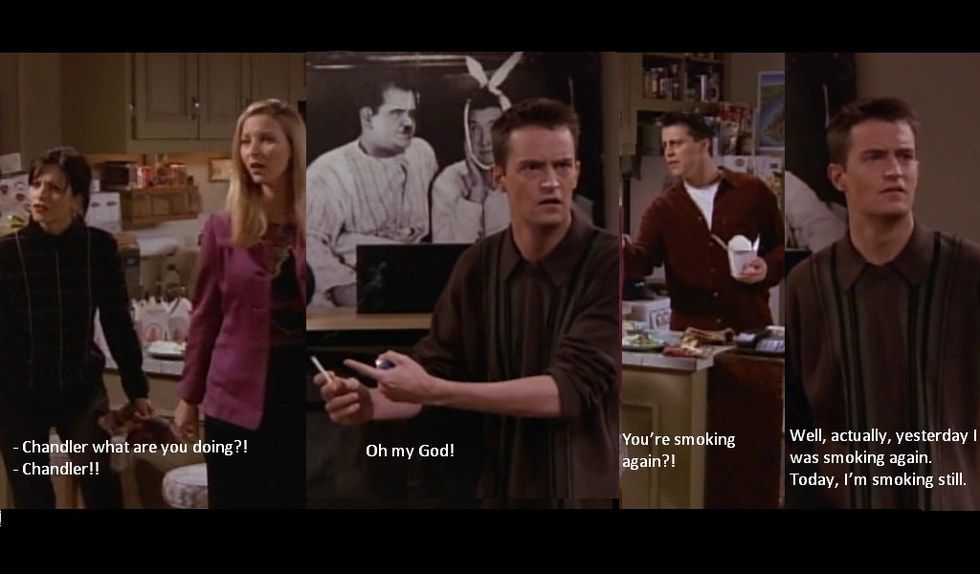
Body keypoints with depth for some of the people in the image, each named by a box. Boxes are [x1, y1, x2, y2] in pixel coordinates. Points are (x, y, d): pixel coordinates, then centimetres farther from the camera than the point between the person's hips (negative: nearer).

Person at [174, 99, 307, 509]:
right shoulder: (223, 227, 0)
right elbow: (205, 316, 4)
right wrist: (189, 396, 6)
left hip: (300, 387, 0)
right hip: (238, 396, 0)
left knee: (294, 498, 10)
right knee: (237, 500, 9)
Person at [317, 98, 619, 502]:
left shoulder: (609, 263, -16)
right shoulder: (476, 266, 0)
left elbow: (573, 387, -23)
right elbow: (435, 367, 1)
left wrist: (433, 390, -28)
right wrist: (369, 403, -20)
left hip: (584, 486, -4)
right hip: (496, 484, 4)